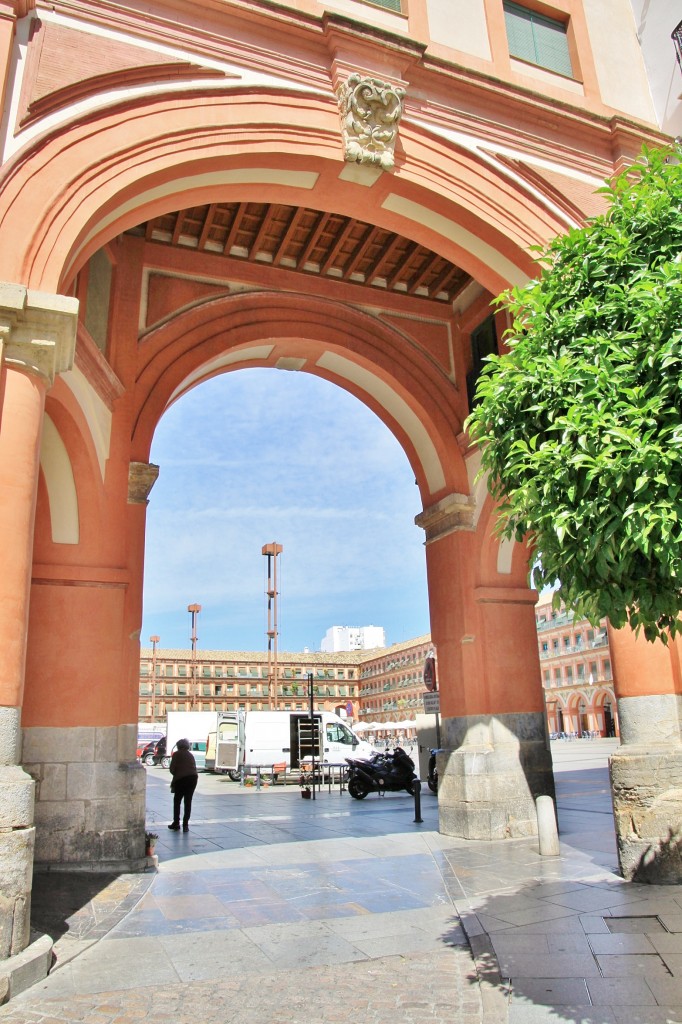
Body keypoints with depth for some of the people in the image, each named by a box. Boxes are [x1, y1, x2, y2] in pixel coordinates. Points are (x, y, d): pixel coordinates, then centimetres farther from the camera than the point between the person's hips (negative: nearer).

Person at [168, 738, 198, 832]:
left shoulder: (176, 754, 5)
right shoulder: (190, 755, 20)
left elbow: (172, 769, -1)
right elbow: (194, 767, 14)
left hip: (181, 779, -4)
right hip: (193, 777, 4)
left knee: (177, 801, 11)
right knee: (188, 802, 10)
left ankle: (176, 824, 12)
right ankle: (185, 825, 8)